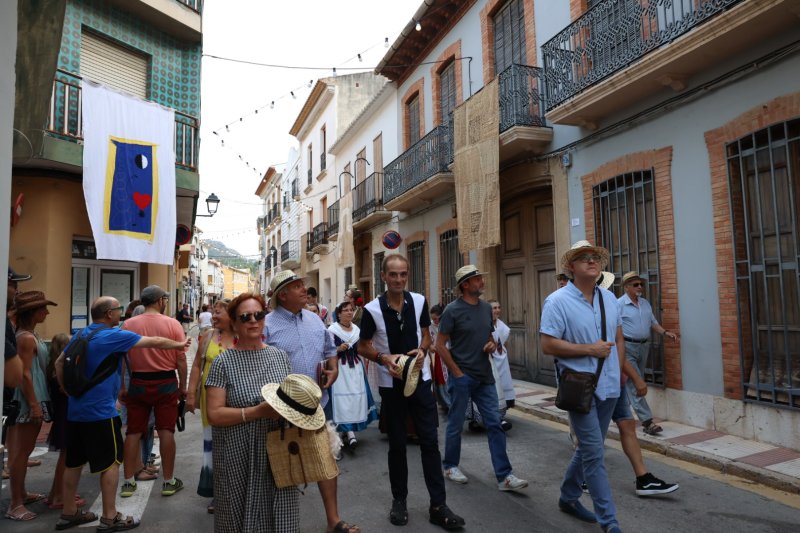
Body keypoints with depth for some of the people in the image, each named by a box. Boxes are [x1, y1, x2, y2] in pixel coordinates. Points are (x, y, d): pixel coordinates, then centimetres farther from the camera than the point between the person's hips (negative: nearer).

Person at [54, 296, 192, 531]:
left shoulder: (80, 334, 8)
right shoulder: (113, 335, -15)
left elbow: (59, 363, 17)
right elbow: (155, 342, -10)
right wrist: (179, 344, 4)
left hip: (75, 409, 8)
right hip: (100, 411, -8)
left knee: (74, 461, 16)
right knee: (110, 462, 2)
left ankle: (69, 513, 28)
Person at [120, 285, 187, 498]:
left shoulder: (128, 324, -2)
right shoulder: (172, 324, -8)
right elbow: (181, 359, -7)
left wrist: (121, 387, 11)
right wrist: (183, 386, 3)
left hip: (138, 383, 2)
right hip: (166, 383, -2)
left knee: (133, 432, 12)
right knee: (166, 431, 5)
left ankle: (129, 482, 19)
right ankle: (169, 481, 13)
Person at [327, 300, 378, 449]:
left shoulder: (357, 329, 13)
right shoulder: (332, 330, -4)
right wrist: (339, 349, -20)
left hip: (356, 368, 5)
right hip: (340, 368, -5)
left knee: (357, 396, 0)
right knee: (342, 398, -10)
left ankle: (348, 431, 11)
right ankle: (349, 432, -5)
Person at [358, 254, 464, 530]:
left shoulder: (419, 301, -3)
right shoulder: (372, 309, -11)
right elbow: (363, 347, -2)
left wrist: (422, 349, -12)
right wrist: (384, 358, -20)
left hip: (421, 380, 2)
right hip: (391, 384, -2)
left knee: (430, 442, 3)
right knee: (397, 444, 10)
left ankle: (438, 506, 14)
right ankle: (399, 500, 30)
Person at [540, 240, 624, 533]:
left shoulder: (609, 297, 9)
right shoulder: (558, 301, -13)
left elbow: (619, 338, 19)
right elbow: (548, 345, -17)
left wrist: (618, 370, 10)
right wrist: (589, 349, -16)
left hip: (608, 386, 7)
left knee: (588, 447, 18)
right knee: (594, 453, -4)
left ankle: (568, 497, 37)